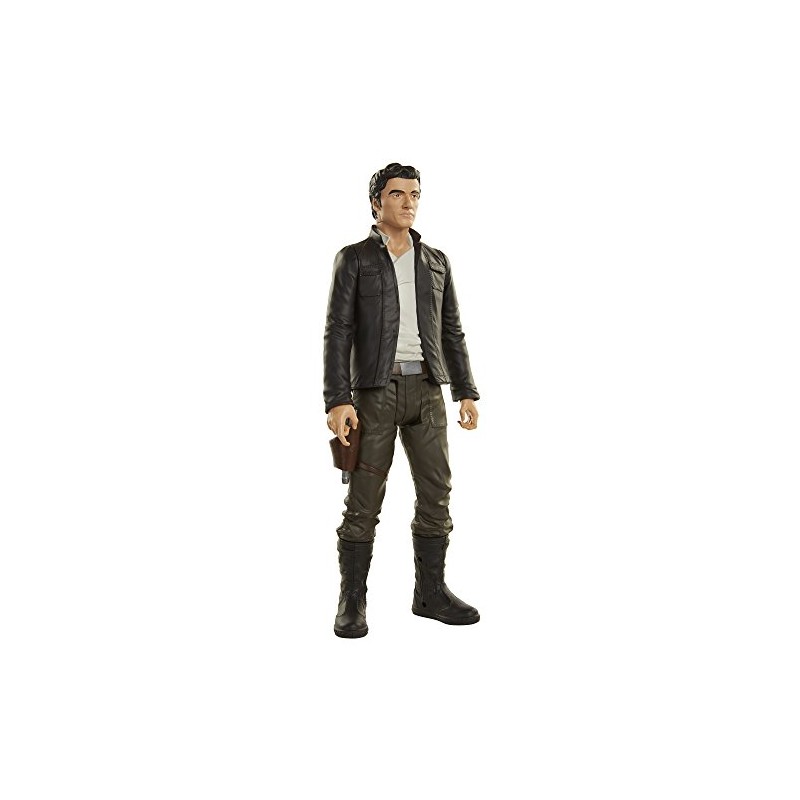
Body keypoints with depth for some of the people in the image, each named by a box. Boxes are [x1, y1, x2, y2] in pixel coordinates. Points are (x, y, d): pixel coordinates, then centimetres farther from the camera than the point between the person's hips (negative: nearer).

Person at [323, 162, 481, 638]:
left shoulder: (436, 262, 14)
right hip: (375, 390, -4)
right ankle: (353, 603, 7)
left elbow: (451, 332, 14)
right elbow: (338, 332, -7)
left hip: (426, 390, 4)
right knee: (364, 499, -3)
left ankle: (431, 592, 16)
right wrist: (337, 401, -16)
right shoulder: (354, 259, 1)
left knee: (436, 493, 3)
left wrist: (467, 392, 6)